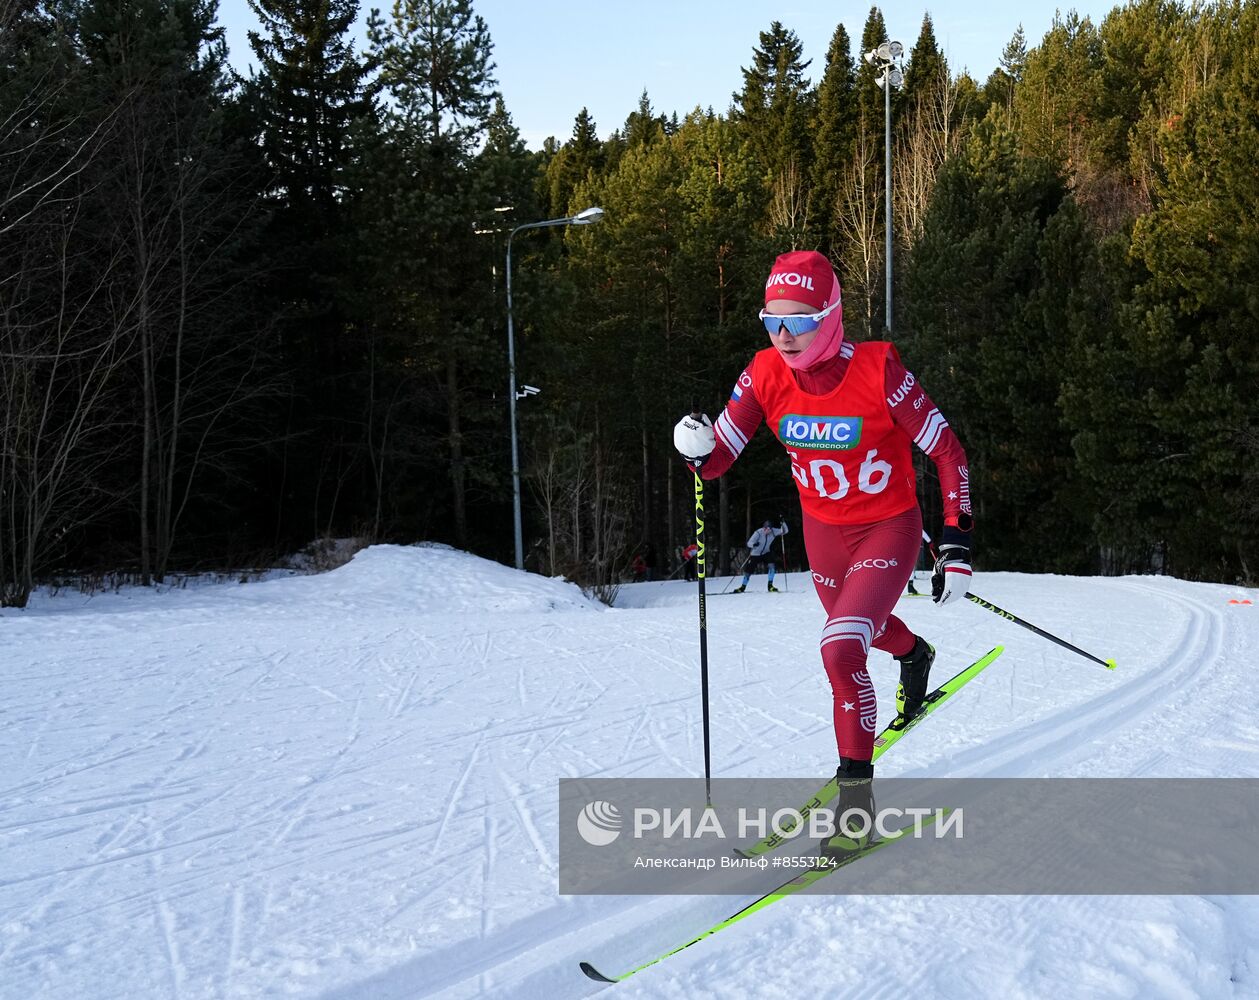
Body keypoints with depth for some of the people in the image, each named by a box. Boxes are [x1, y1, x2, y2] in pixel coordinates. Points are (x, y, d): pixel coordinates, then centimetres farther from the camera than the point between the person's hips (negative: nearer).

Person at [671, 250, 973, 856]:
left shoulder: (877, 371, -27)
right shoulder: (766, 374, -16)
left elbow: (948, 452, -18)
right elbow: (717, 459, -12)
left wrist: (957, 545, -22)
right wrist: (695, 447, -36)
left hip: (888, 530, -5)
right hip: (822, 530, 5)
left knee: (841, 650, -22)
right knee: (857, 624, 30)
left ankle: (856, 791, -3)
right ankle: (914, 655, 67)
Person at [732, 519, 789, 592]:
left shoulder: (773, 532, -16)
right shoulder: (758, 533, -27)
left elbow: (784, 531, -15)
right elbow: (749, 543, -30)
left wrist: (782, 523, -34)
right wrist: (754, 544, -54)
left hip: (766, 553, 2)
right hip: (755, 554, -2)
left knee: (771, 566, -23)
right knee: (748, 570, 4)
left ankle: (770, 586, -13)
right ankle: (743, 587, 27)